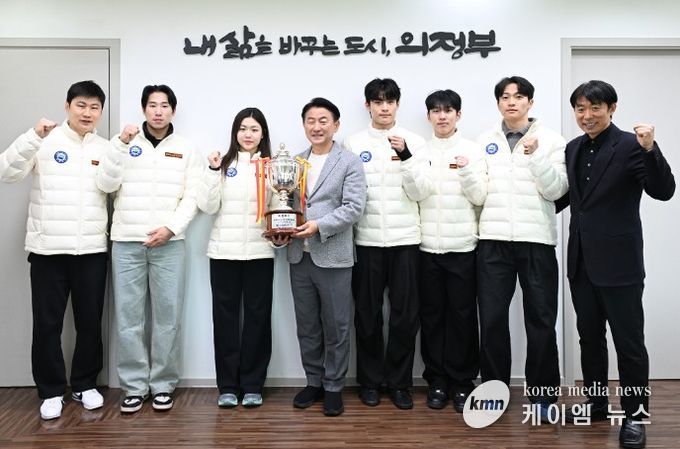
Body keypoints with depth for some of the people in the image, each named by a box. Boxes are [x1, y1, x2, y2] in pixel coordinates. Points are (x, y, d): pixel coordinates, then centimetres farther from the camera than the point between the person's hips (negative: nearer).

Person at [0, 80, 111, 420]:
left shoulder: (106, 148, 9)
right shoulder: (46, 141, 0)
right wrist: (33, 136, -21)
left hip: (92, 249, 2)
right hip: (48, 248, -2)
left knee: (90, 322, 9)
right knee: (47, 323, 6)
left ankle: (85, 384, 27)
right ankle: (51, 391, 22)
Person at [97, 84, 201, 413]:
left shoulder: (186, 149, 8)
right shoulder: (125, 144, 9)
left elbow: (191, 198, 3)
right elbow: (106, 185, -3)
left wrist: (171, 227, -11)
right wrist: (121, 144, -12)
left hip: (169, 243, 0)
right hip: (126, 242, 1)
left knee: (167, 316, 2)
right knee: (128, 317, 3)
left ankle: (163, 384, 15)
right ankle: (134, 385, 16)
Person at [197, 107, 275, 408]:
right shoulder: (223, 164, 6)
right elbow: (207, 206, -2)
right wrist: (213, 171, -11)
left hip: (259, 252, 0)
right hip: (223, 252, 0)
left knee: (257, 316, 5)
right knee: (225, 316, 5)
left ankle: (252, 385, 16)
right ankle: (228, 385, 17)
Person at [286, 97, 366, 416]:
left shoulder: (350, 162, -1)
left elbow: (354, 207, -10)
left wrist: (319, 226, -19)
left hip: (333, 256, -4)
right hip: (299, 255, 4)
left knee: (336, 327, 5)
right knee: (307, 326, 13)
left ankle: (333, 387, 20)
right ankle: (314, 382, 28)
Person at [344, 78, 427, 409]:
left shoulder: (414, 141, 6)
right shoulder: (353, 143, 6)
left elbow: (419, 193, -2)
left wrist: (407, 156, -14)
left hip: (405, 239, 0)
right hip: (367, 239, 0)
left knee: (405, 314, 4)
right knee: (368, 313, 7)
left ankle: (399, 382, 18)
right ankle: (370, 380, 22)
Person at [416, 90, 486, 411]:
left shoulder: (473, 150, 5)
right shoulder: (420, 151, 8)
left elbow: (479, 197, -2)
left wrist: (466, 171, -17)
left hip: (462, 246, -1)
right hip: (428, 246, 1)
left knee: (462, 315, 4)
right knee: (432, 314, 7)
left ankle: (462, 381, 16)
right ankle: (437, 380, 19)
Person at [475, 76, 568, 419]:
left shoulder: (551, 140, 4)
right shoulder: (484, 141, 10)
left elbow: (556, 190, -5)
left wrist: (536, 156, -15)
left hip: (536, 240, -1)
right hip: (493, 241, 2)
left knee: (541, 320, 5)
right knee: (492, 319, 5)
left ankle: (543, 395, 19)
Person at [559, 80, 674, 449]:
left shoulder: (630, 145, -9)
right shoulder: (573, 148, 10)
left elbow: (663, 191, -18)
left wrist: (650, 149, -30)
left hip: (618, 260, -6)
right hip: (581, 259, 6)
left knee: (628, 340, 3)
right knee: (589, 337, 16)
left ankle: (635, 415, 17)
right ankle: (596, 402, 31)